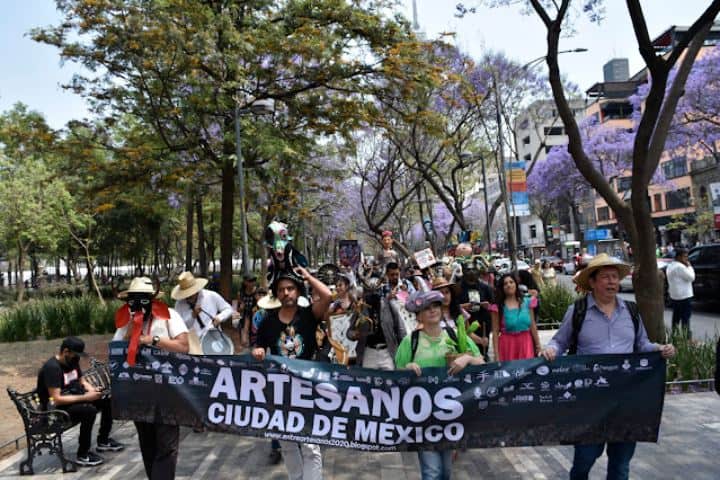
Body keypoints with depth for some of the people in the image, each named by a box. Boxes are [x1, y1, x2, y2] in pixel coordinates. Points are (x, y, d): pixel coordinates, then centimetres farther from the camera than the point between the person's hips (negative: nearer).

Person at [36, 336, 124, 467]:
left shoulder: (72, 361, 4)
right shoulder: (52, 367, -24)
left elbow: (82, 381, 13)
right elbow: (57, 399, -28)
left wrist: (93, 390, -8)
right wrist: (85, 397, -29)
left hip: (74, 399, 9)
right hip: (56, 409, -9)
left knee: (107, 400, -3)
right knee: (89, 410, -33)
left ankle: (103, 441, 11)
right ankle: (83, 456, -18)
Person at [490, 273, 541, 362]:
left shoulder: (527, 302, 6)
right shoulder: (498, 307, -3)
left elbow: (533, 326, 10)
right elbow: (495, 332, -4)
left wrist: (538, 345, 11)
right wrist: (496, 355, -8)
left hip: (526, 342, 2)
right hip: (508, 344, -2)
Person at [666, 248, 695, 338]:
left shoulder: (670, 266, 12)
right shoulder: (680, 267, -18)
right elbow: (691, 277, -15)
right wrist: (689, 266, -6)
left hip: (674, 296, 9)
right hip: (684, 296, -9)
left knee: (676, 317, 14)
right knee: (685, 318, -5)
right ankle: (686, 336, -4)